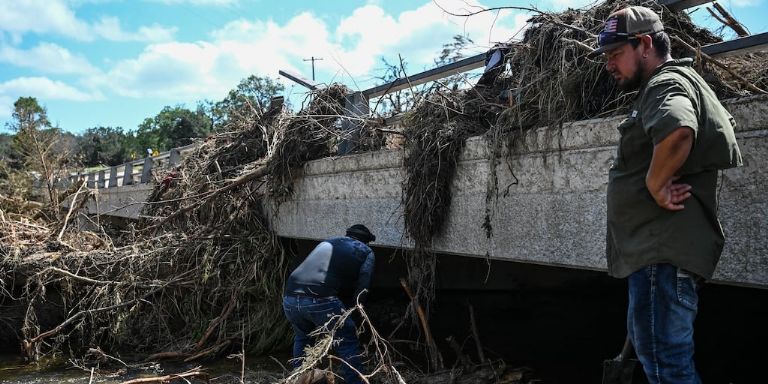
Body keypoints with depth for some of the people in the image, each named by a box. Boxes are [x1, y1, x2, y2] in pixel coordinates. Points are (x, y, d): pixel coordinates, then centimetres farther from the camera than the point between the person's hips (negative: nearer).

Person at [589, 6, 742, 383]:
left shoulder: (667, 83, -12)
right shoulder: (658, 88, 22)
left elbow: (678, 130, -37)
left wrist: (656, 186, -21)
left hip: (663, 249, -11)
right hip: (655, 248, 11)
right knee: (650, 349, 21)